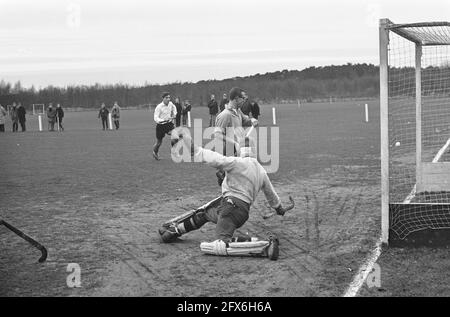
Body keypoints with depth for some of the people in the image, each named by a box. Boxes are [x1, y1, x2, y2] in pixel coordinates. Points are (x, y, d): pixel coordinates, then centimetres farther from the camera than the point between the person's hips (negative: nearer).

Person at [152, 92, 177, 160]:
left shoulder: (170, 104, -1)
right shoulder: (159, 107, -20)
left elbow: (174, 107, 26)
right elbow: (155, 118, -27)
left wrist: (174, 114, 12)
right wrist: (164, 120, -40)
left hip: (169, 124, 4)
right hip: (160, 126, -4)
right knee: (159, 142, 10)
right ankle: (155, 153, 39)